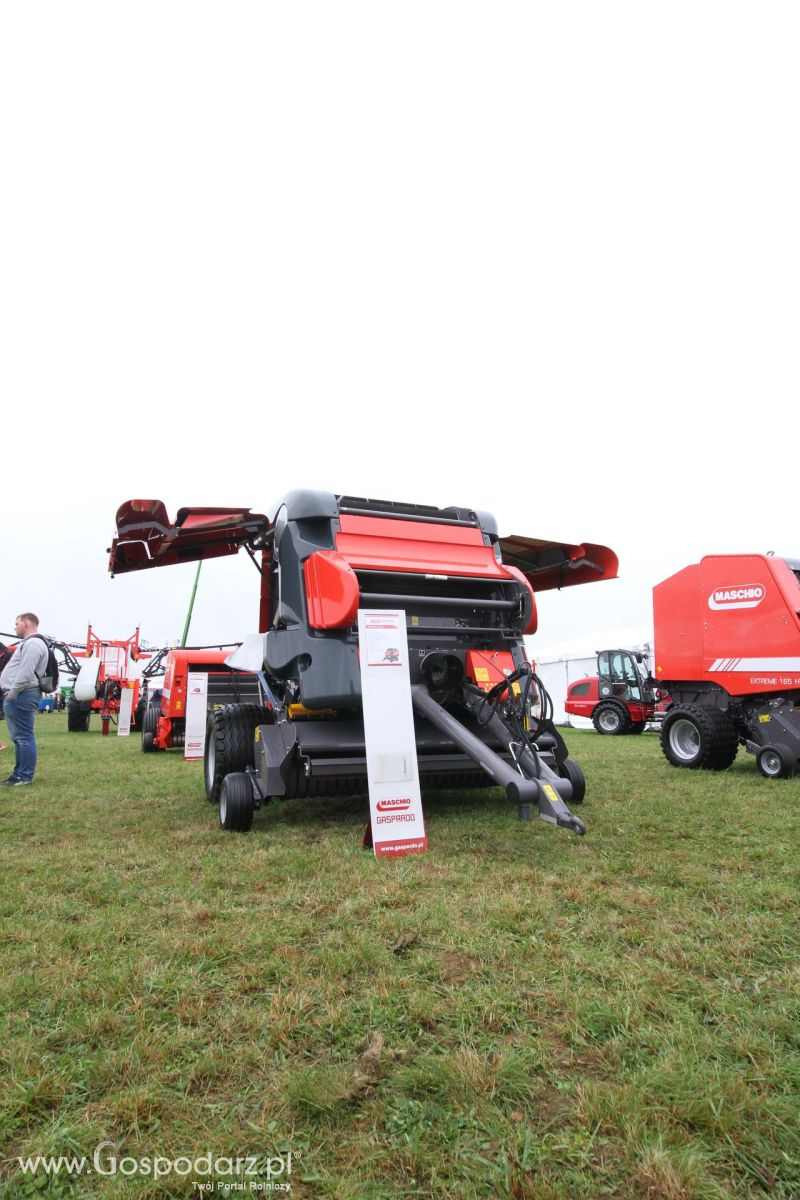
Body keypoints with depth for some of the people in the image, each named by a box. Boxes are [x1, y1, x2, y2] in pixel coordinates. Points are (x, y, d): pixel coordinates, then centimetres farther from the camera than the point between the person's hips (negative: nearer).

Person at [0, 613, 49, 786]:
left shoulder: (32, 643, -14)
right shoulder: (29, 643, 22)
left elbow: (26, 673, -23)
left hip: (21, 696, -11)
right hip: (19, 696, 11)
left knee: (24, 737, -7)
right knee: (19, 737, 14)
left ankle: (24, 777, -3)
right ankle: (20, 774, 21)